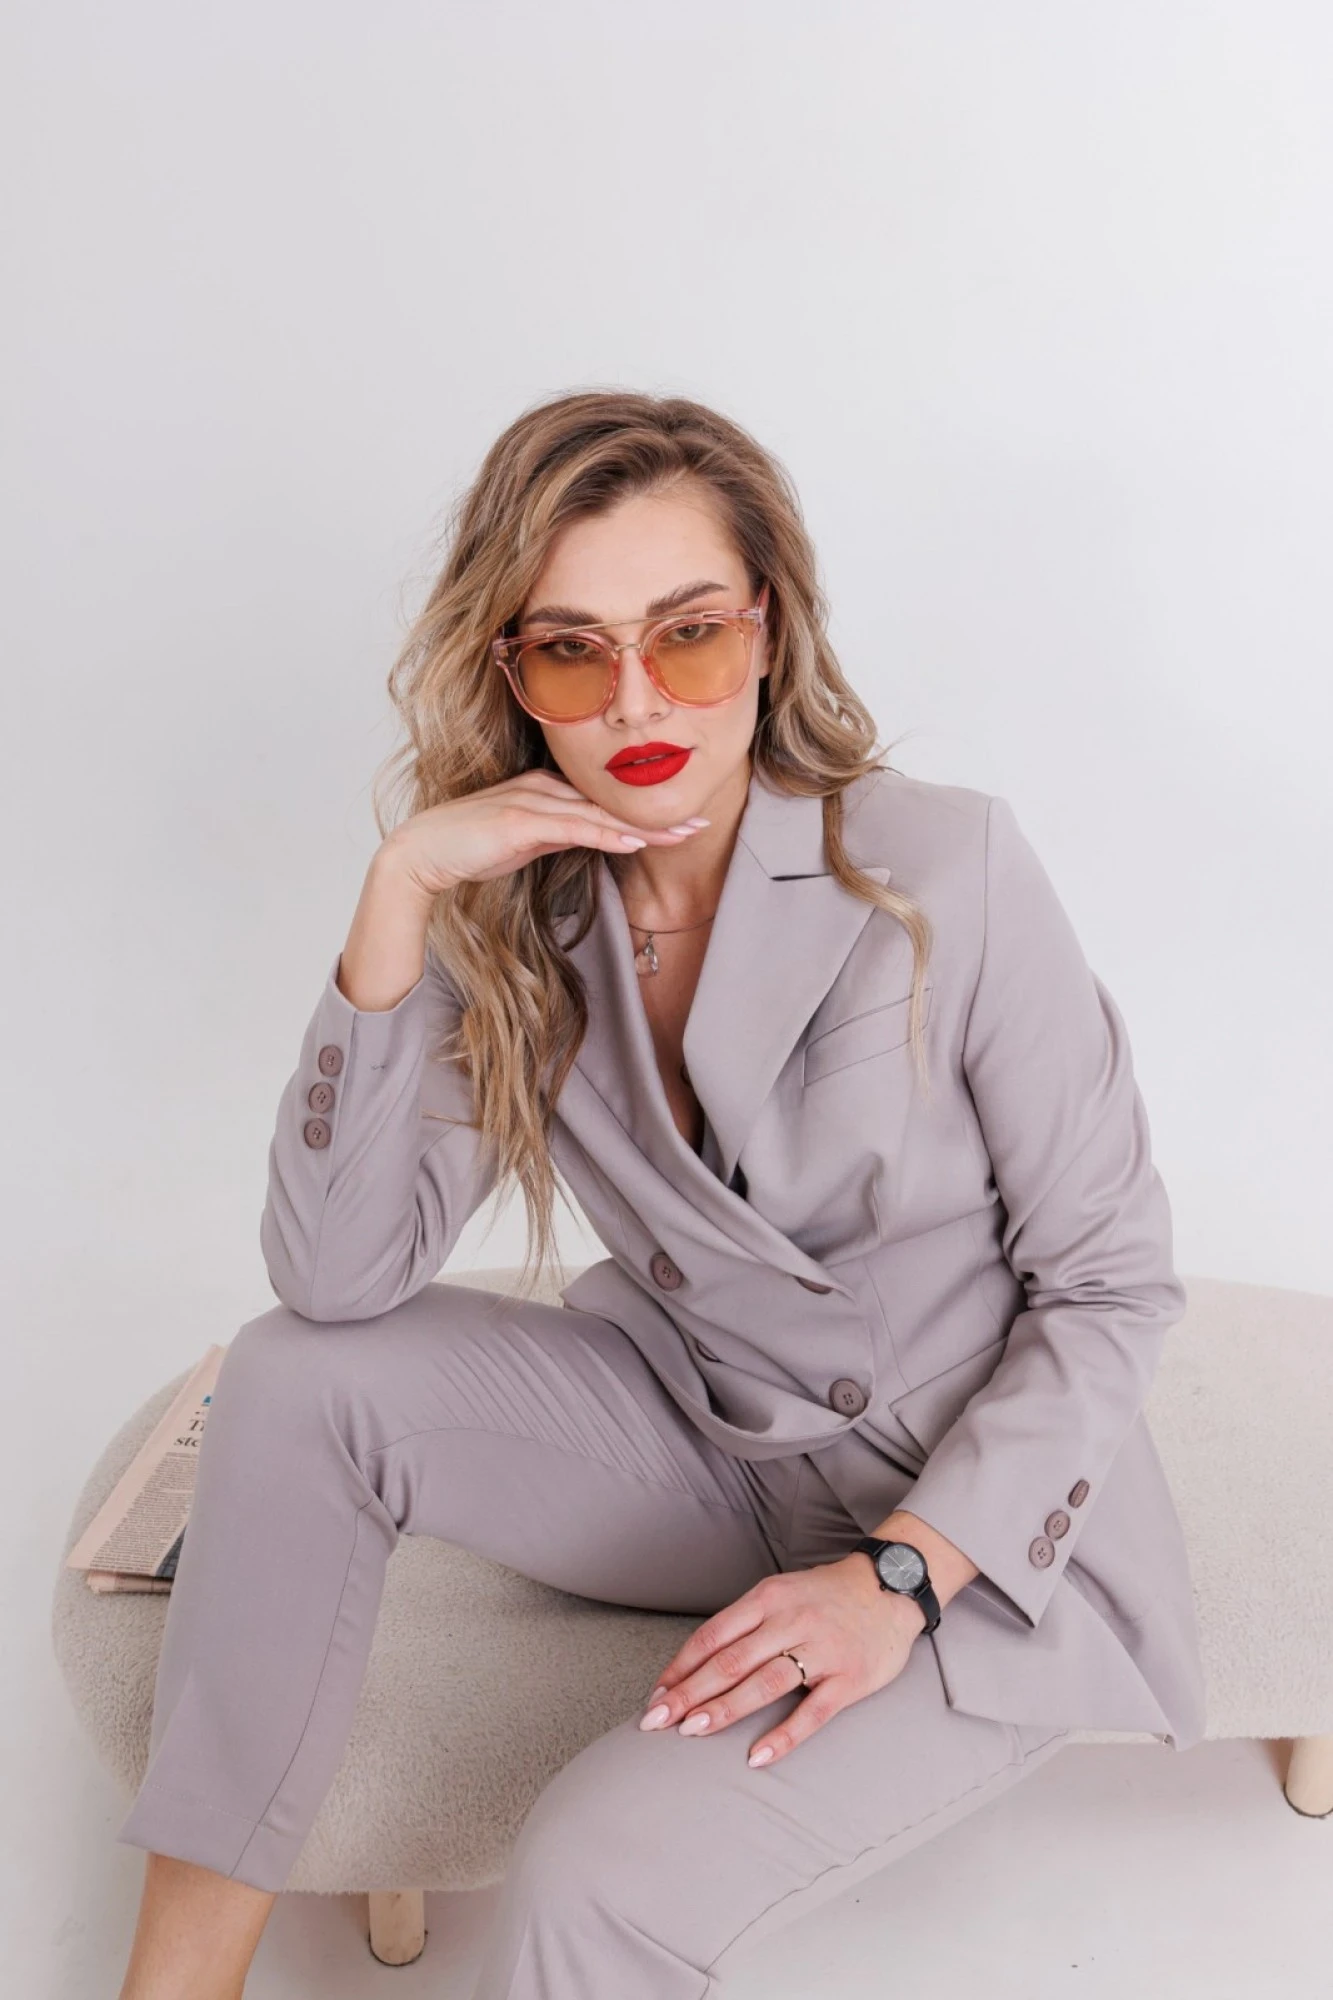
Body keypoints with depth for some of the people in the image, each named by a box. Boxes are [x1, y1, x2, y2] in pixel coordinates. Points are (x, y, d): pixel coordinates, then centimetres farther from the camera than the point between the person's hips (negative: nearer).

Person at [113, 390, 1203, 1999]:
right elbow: (334, 1277, -14)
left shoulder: (947, 873, -19)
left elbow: (1114, 1285, -12)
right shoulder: (519, 917, -6)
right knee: (300, 1379, -15)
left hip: (978, 1511, -4)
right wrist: (399, 896, -22)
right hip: (708, 1445, 5)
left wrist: (899, 1578, -21)